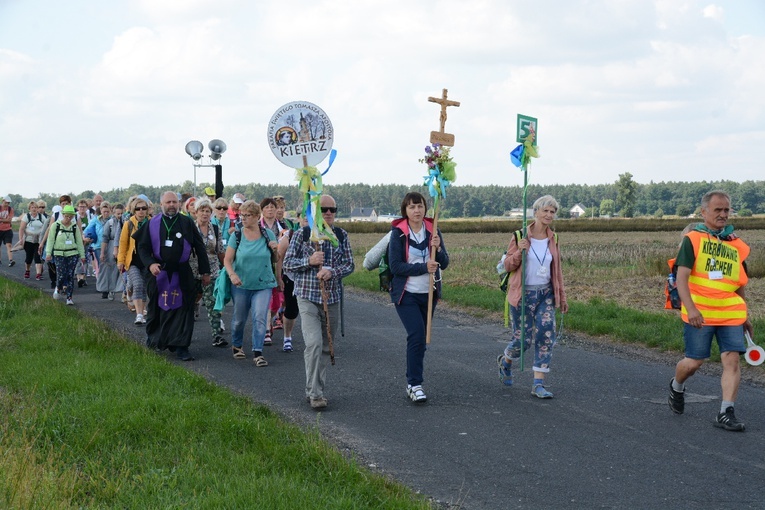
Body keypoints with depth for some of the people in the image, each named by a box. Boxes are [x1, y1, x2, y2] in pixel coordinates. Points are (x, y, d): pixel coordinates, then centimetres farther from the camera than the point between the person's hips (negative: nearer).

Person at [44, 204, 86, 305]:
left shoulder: (74, 227, 7)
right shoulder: (55, 225, 0)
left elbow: (79, 242, 12)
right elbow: (50, 240, 1)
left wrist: (82, 255, 9)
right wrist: (48, 253, -6)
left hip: (73, 254, 2)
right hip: (59, 254, -2)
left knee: (70, 276, -3)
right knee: (61, 275, -8)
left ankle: (69, 298, 1)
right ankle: (58, 289, 25)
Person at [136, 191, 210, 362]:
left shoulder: (187, 223, 1)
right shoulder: (152, 224, 3)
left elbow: (200, 247, 4)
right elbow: (142, 247, 4)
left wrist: (205, 272, 2)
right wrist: (150, 264, -14)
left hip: (182, 275, -1)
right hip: (159, 273, 1)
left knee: (183, 310, -3)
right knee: (157, 309, 10)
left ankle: (181, 347, 1)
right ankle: (154, 340, 30)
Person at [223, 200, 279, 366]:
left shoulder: (268, 235, -1)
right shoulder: (237, 236, -3)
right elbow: (227, 260, -5)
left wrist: (275, 250, -13)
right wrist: (232, 274, -23)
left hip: (263, 285, -1)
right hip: (241, 284, 1)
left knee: (260, 317, -12)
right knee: (239, 319, 13)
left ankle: (258, 352, -7)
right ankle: (237, 345, 37)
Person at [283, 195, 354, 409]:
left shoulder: (342, 236, 7)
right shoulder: (302, 234, -1)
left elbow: (349, 264, 5)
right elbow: (287, 263, 0)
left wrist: (332, 271, -15)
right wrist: (309, 261, -16)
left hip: (332, 298, 4)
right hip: (307, 297, -4)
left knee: (326, 347, 10)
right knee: (314, 343, -16)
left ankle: (315, 390, 23)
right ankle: (314, 394, -11)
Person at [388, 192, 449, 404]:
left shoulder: (433, 231, 3)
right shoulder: (398, 233, -7)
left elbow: (444, 264, 0)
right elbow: (395, 266, -14)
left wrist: (438, 248, -20)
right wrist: (424, 267, -23)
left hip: (429, 293, 5)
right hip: (406, 294, -4)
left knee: (421, 338, 11)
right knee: (417, 336, -16)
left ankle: (412, 382, 23)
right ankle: (415, 384, -11)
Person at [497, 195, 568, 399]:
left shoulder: (553, 239, 6)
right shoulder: (520, 236, -7)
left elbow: (557, 270, 13)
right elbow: (508, 266, -4)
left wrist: (562, 296, 14)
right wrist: (519, 252, -23)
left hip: (545, 294, 4)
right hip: (523, 294, -4)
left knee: (546, 335, -9)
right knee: (522, 338, 1)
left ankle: (538, 384, -3)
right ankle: (505, 361, 36)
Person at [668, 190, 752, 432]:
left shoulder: (737, 246, 11)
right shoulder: (693, 239, -4)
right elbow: (681, 278, -12)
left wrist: (745, 317, 21)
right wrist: (690, 309, -24)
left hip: (731, 314, 4)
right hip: (699, 315, -4)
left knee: (732, 359, -8)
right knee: (694, 361, 3)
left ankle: (726, 413, -3)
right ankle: (676, 387, 35)